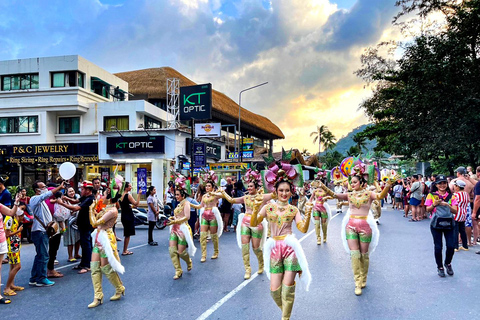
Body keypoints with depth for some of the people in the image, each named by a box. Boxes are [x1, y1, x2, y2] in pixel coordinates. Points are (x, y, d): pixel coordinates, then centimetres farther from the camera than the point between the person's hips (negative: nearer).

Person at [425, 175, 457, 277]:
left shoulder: (451, 196, 6)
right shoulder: (431, 195, 2)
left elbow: (455, 211, 0)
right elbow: (428, 210, 3)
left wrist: (447, 205, -18)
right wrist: (434, 204, -16)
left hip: (448, 223, 1)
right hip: (436, 224, -1)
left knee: (451, 246, -5)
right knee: (438, 247, 2)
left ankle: (448, 264, 23)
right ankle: (440, 267, 21)